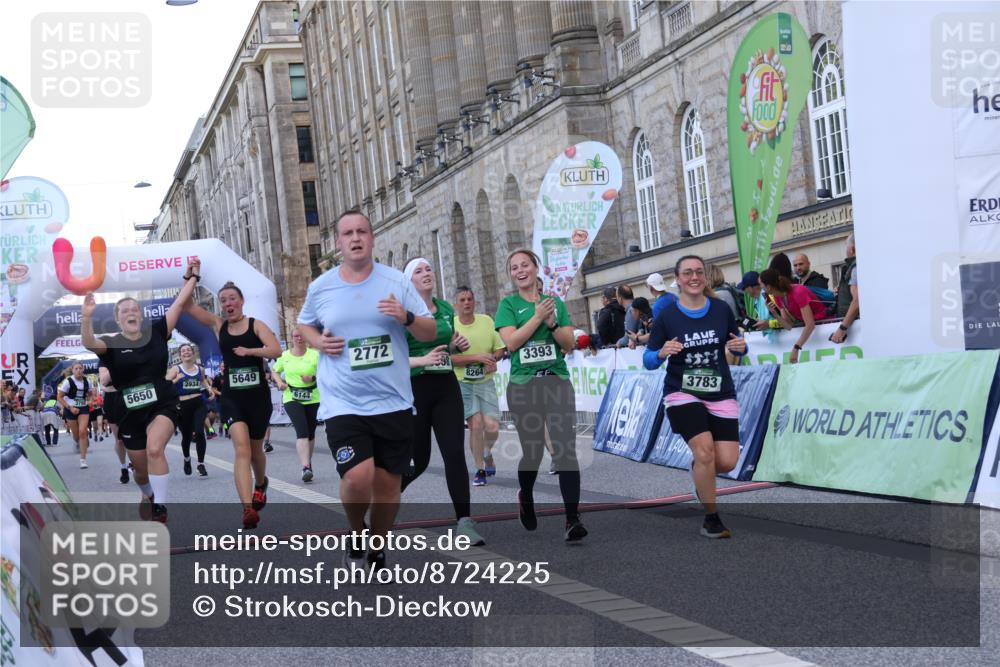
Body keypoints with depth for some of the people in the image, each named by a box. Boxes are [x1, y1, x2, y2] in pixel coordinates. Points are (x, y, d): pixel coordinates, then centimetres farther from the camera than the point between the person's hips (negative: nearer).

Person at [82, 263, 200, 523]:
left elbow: (179, 302, 1)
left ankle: (160, 511, -25)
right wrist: (86, 317, -42)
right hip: (130, 412, 2)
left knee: (154, 449, -30)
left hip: (163, 405, -1)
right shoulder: (111, 345, -4)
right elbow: (89, 343, -25)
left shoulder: (156, 332, 1)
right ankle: (148, 496, 51)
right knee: (141, 469, 15)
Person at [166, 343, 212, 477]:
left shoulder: (200, 369, 8)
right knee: (186, 436, 11)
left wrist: (209, 388, 12)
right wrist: (177, 379, -25)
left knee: (199, 432, -16)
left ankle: (201, 464, -6)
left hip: (199, 404, 1)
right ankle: (187, 459, 41)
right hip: (183, 405, -1)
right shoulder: (176, 369, -2)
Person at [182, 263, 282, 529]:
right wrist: (191, 278, -7)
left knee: (255, 449, 15)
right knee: (241, 449, -17)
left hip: (258, 394, 0)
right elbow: (188, 305, 2)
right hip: (232, 395, 1)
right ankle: (248, 509, -26)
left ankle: (260, 484, 49)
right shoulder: (218, 325, 5)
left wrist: (248, 350, -18)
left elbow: (276, 350, -15)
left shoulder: (256, 325, -2)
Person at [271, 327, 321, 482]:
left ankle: (308, 462, 34)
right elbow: (274, 371, 20)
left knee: (311, 432, 12)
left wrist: (313, 378, -23)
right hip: (291, 398, -1)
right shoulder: (284, 355, 4)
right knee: (301, 430, -17)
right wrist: (279, 382, 1)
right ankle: (306, 467, -26)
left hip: (312, 398, 1)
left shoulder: (314, 354, -4)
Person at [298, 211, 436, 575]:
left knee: (388, 481, 8)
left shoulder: (396, 282, 0)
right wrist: (319, 342, -2)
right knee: (358, 477, -19)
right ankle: (357, 536, 13)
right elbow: (304, 325, 20)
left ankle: (378, 551, 31)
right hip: (342, 404, -1)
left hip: (393, 402, 1)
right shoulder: (320, 287, 2)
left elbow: (431, 332, 4)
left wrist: (407, 318, -18)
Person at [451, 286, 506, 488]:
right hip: (462, 383, -2)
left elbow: (500, 349, 8)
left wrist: (492, 359, -14)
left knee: (492, 426, -8)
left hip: (486, 382, 2)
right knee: (476, 424, -12)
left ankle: (487, 453, 26)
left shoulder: (487, 321, 1)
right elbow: (448, 357, -14)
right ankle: (480, 470, 5)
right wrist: (477, 357, -21)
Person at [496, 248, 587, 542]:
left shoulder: (555, 302, 10)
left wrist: (552, 323, -12)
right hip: (523, 386, -1)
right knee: (532, 450, 7)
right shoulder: (509, 304, 4)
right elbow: (511, 341, -10)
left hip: (557, 383, 1)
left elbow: (569, 343, 4)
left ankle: (573, 519, -13)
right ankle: (525, 496, 39)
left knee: (566, 450, -11)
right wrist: (538, 316, -13)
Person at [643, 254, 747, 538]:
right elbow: (648, 361, -2)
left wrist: (741, 347, -11)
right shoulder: (666, 316, -7)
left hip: (721, 395, 3)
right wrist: (662, 353, -23)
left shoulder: (722, 310, 0)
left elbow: (736, 347, 12)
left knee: (727, 462, -6)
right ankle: (711, 518, -2)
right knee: (705, 449, -21)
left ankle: (698, 471, 32)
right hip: (682, 394, -3)